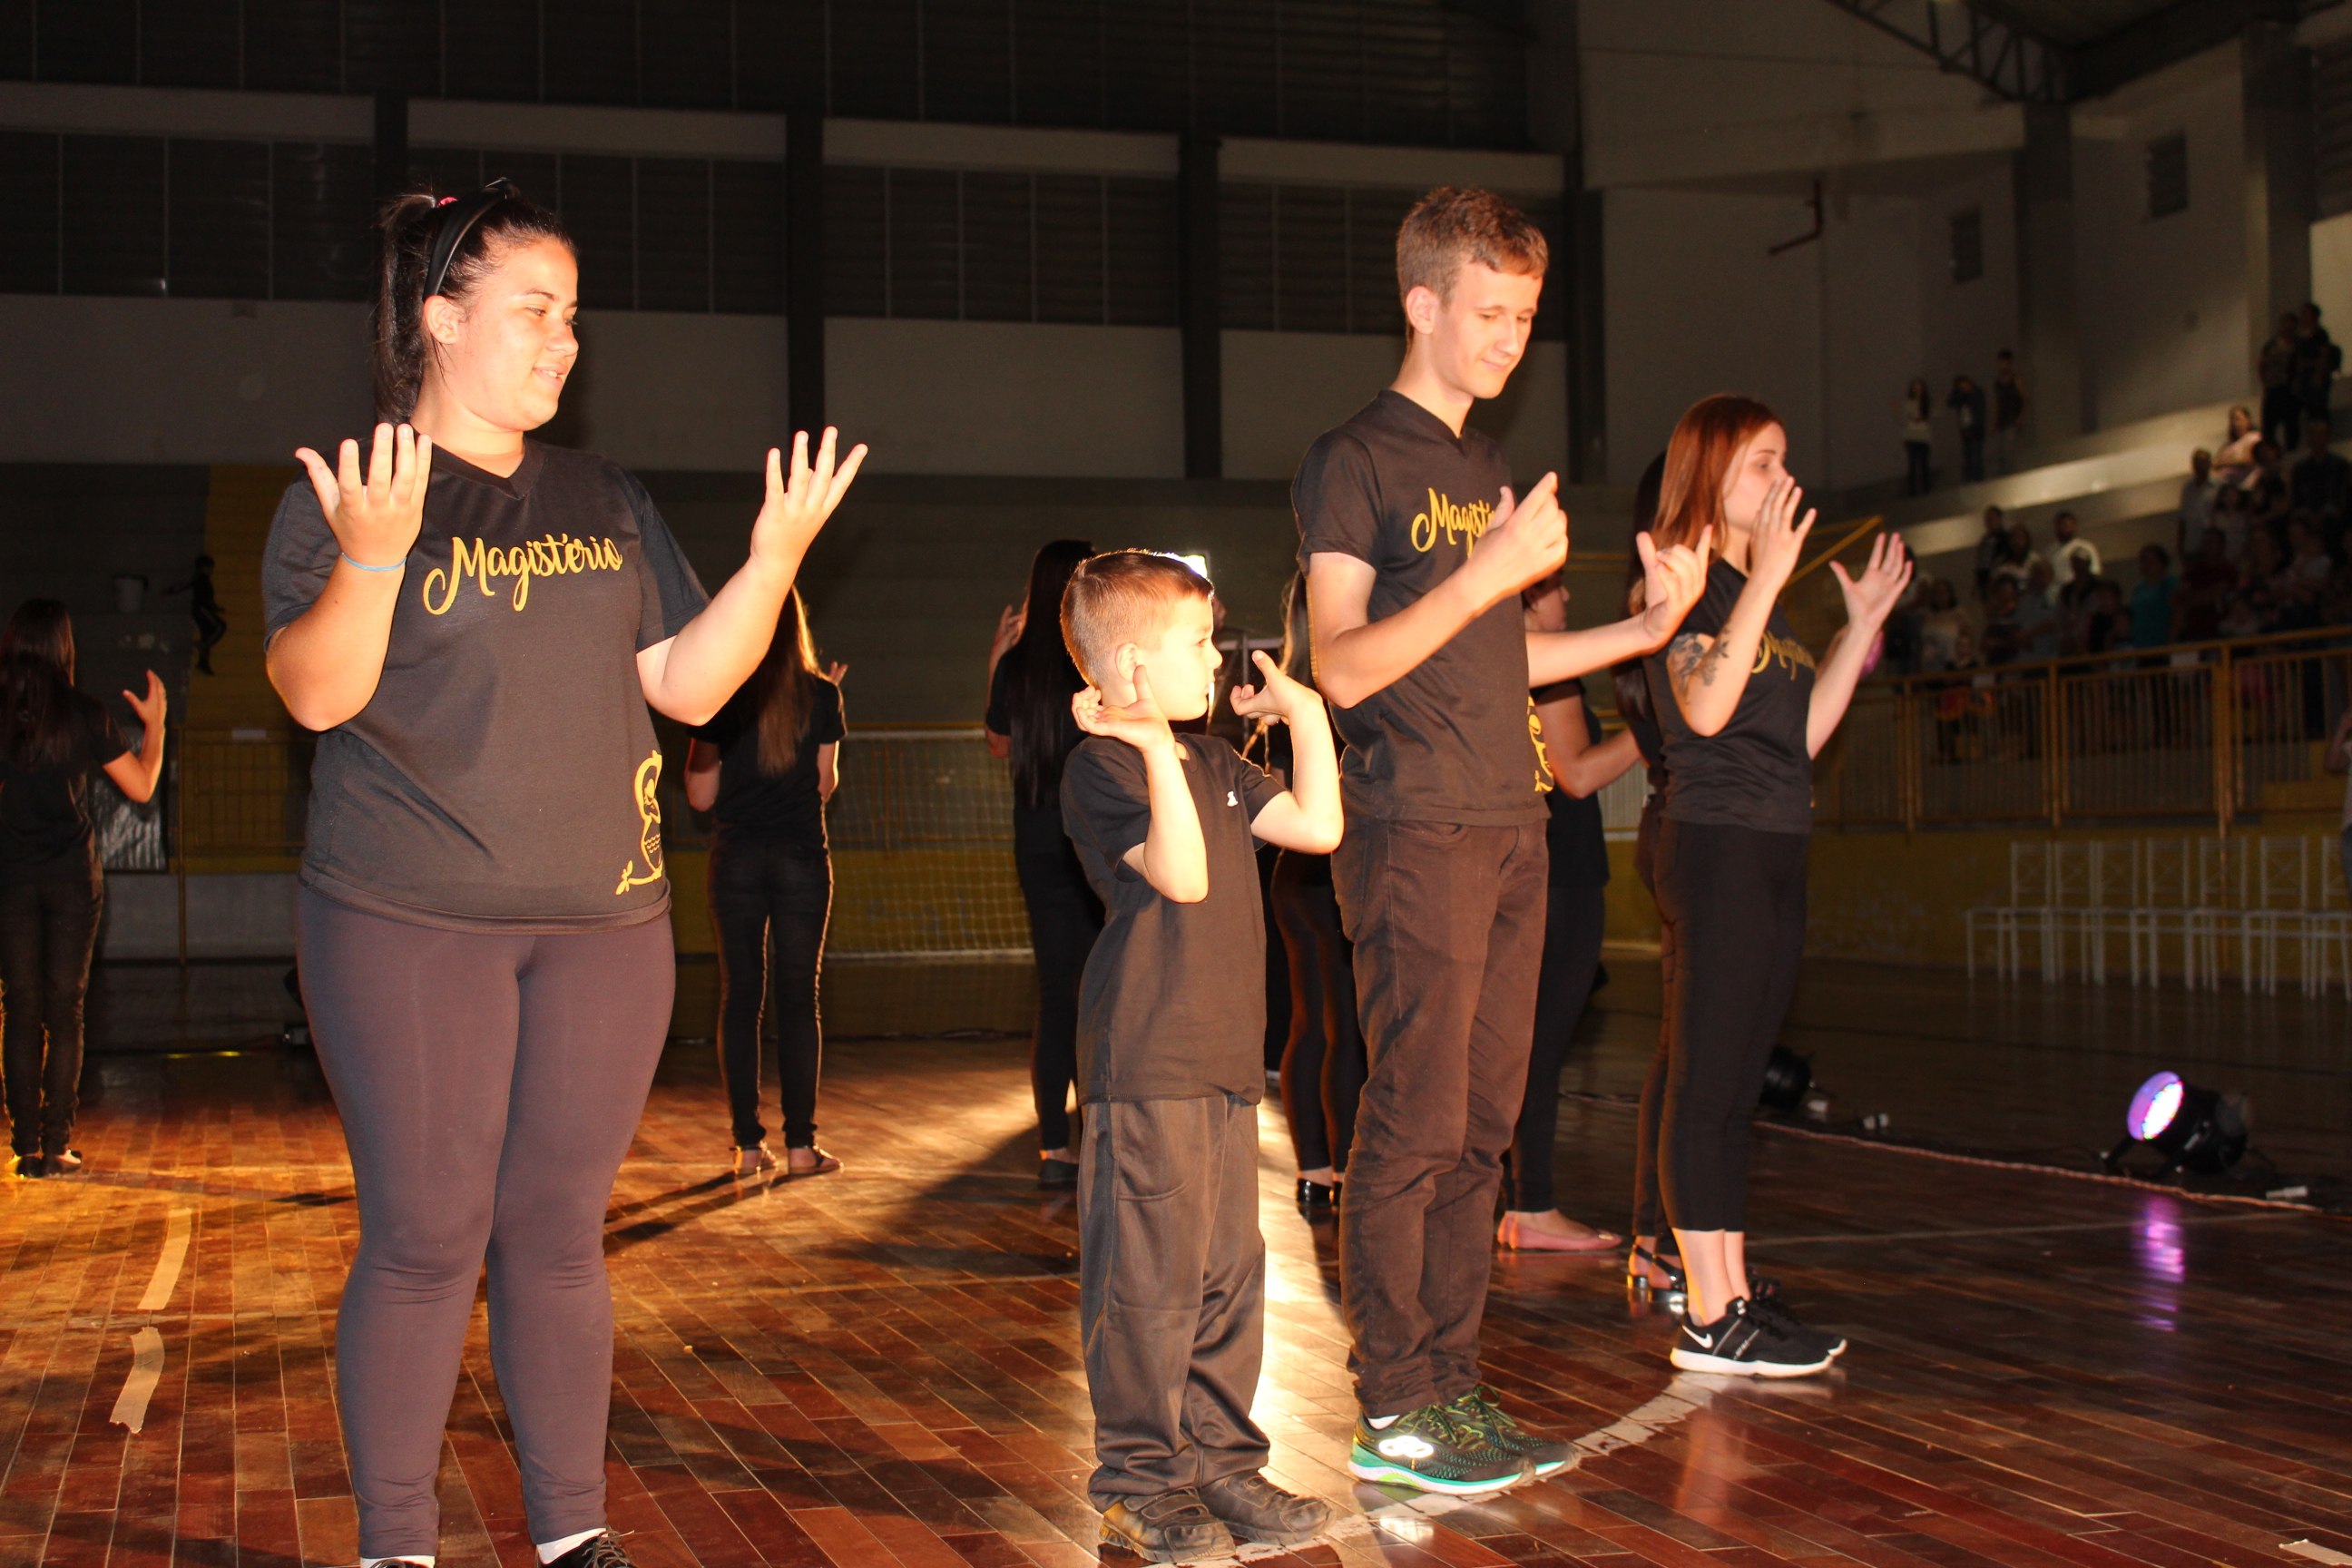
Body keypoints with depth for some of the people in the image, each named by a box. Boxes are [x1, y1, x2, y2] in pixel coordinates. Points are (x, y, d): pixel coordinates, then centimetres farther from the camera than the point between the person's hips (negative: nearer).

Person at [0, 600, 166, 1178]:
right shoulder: (85, 714, -4)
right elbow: (141, 786, 1)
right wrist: (154, 723, 15)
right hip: (73, 878, -1)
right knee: (65, 1011, 4)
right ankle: (56, 1146, 1)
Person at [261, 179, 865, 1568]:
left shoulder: (610, 505, 13)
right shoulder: (340, 499, -2)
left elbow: (690, 684, 8)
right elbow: (316, 694, -13)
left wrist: (777, 554, -6)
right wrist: (372, 559, -30)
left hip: (605, 925, 4)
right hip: (409, 926, -4)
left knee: (560, 1233, 9)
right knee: (427, 1240, -3)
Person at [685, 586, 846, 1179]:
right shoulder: (820, 695, -1)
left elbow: (700, 794, 1)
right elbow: (826, 784, 7)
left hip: (736, 857, 0)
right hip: (801, 856, 0)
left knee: (739, 997, 5)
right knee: (798, 997, 4)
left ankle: (748, 1144, 4)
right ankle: (800, 1144, 2)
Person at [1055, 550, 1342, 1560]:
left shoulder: (1212, 764, 17)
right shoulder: (1100, 769, -11)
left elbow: (1317, 826, 15)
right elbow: (1182, 875, -23)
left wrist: (1305, 715, 15)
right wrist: (1155, 752, -30)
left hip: (1224, 1059, 9)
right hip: (1144, 1067, -9)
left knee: (1229, 1272, 13)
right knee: (1150, 1277, -3)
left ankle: (1220, 1457, 23)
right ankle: (1138, 1479, 7)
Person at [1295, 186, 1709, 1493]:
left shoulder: (1487, 472, 19)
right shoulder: (1355, 461, -4)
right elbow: (1346, 665, -14)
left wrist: (1648, 627, 14)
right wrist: (1493, 570, -21)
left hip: (1510, 828, 8)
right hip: (1414, 832, -8)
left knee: (1482, 1126, 9)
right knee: (1415, 1126, -6)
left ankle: (1456, 1384, 16)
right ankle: (1395, 1409, 1)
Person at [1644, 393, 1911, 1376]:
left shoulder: (1758, 593, 20)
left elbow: (1801, 735, 19)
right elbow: (1704, 706, -23)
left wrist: (1864, 624, 17)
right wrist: (1767, 578, -25)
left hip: (1774, 851, 9)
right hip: (1715, 845, -9)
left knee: (1735, 1089, 10)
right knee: (1708, 1084, -8)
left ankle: (1733, 1297, 15)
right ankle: (1710, 1321, -6)